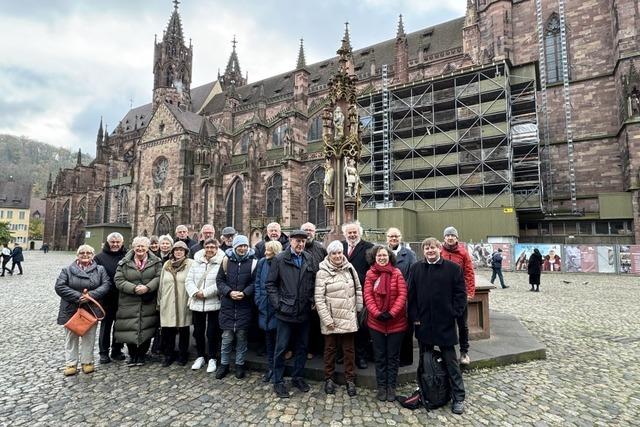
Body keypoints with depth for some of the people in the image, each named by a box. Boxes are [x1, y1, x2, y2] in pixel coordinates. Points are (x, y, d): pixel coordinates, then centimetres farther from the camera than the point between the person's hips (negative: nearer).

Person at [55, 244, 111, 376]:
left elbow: (106, 285, -5)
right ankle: (71, 364, 21)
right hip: (71, 310, 0)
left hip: (92, 310, 0)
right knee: (71, 338, 9)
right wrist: (78, 296, -17)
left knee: (89, 337, 8)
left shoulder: (100, 270, 4)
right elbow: (59, 287, -7)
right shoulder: (67, 270, 2)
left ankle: (87, 362, 22)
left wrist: (91, 295, -19)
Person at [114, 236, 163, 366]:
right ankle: (132, 355, 25)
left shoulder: (156, 262, 2)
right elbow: (119, 281, -3)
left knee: (146, 329, 4)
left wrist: (147, 287, -20)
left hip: (149, 303, 0)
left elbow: (159, 277, -5)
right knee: (130, 329, 4)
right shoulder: (124, 263, 3)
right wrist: (134, 288, -17)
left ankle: (141, 355, 23)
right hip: (129, 303, 1)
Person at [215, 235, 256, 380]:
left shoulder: (252, 262, -2)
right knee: (227, 336, 7)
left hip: (244, 305, -1)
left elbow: (255, 282, -2)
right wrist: (229, 292, -11)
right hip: (227, 304, 1)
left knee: (242, 336, 8)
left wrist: (244, 293, -16)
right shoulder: (226, 260, 1)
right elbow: (219, 280, 3)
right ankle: (224, 364, 24)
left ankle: (240, 364, 24)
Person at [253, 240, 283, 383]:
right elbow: (257, 283, 7)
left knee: (277, 337, 5)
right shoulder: (262, 263, 3)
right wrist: (258, 300, -1)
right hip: (264, 306, 4)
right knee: (268, 336, 13)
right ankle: (270, 367, 25)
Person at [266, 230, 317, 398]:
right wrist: (278, 303, -10)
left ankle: (297, 377, 34)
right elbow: (270, 284, -4)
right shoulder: (280, 259, -6)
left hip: (304, 312, 4)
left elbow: (313, 282, 12)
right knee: (281, 348, 6)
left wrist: (311, 300, 4)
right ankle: (278, 381, 22)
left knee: (302, 346, 16)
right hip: (286, 311, -4)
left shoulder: (309, 259, 5)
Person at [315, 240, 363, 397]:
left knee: (349, 349, 10)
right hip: (331, 319, -3)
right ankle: (329, 379, 29)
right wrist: (326, 319, -13)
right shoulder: (323, 272, -10)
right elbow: (319, 298, -11)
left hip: (348, 318, 3)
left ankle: (350, 379, 25)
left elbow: (358, 289, 10)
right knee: (330, 349, 12)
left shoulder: (350, 268, 1)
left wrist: (359, 308, 6)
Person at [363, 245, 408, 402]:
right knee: (379, 356, 11)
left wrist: (392, 313, -17)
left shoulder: (397, 273, -5)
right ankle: (381, 387, 23)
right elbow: (367, 296, -6)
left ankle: (391, 387, 23)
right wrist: (377, 313, -17)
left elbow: (402, 295, -9)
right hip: (376, 321, 1)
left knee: (393, 356, 11)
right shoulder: (370, 274, -2)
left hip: (396, 322, -1)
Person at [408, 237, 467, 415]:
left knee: (451, 361, 8)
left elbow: (461, 293, -3)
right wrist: (414, 317, -3)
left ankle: (458, 397, 21)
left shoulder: (453, 268, -5)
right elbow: (411, 294, 2)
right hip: (423, 323, 3)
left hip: (445, 323, -3)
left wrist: (454, 313, -10)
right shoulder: (416, 268, 1)